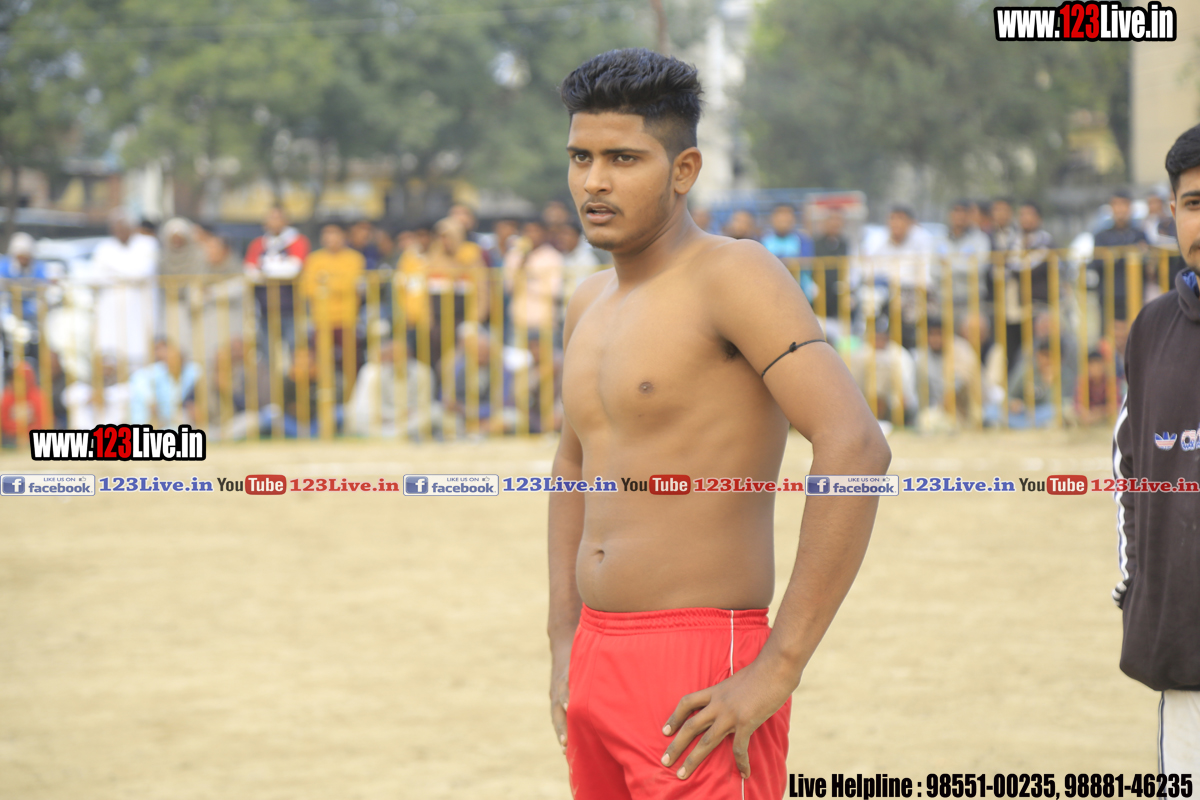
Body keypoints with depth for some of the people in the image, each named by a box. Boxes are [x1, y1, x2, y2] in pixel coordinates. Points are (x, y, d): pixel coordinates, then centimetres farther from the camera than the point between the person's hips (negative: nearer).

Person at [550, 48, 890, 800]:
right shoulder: (593, 303, 14)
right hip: (598, 667, 8)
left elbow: (857, 447, -23)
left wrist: (780, 668, -23)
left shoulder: (734, 274, -12)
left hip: (698, 681, -8)